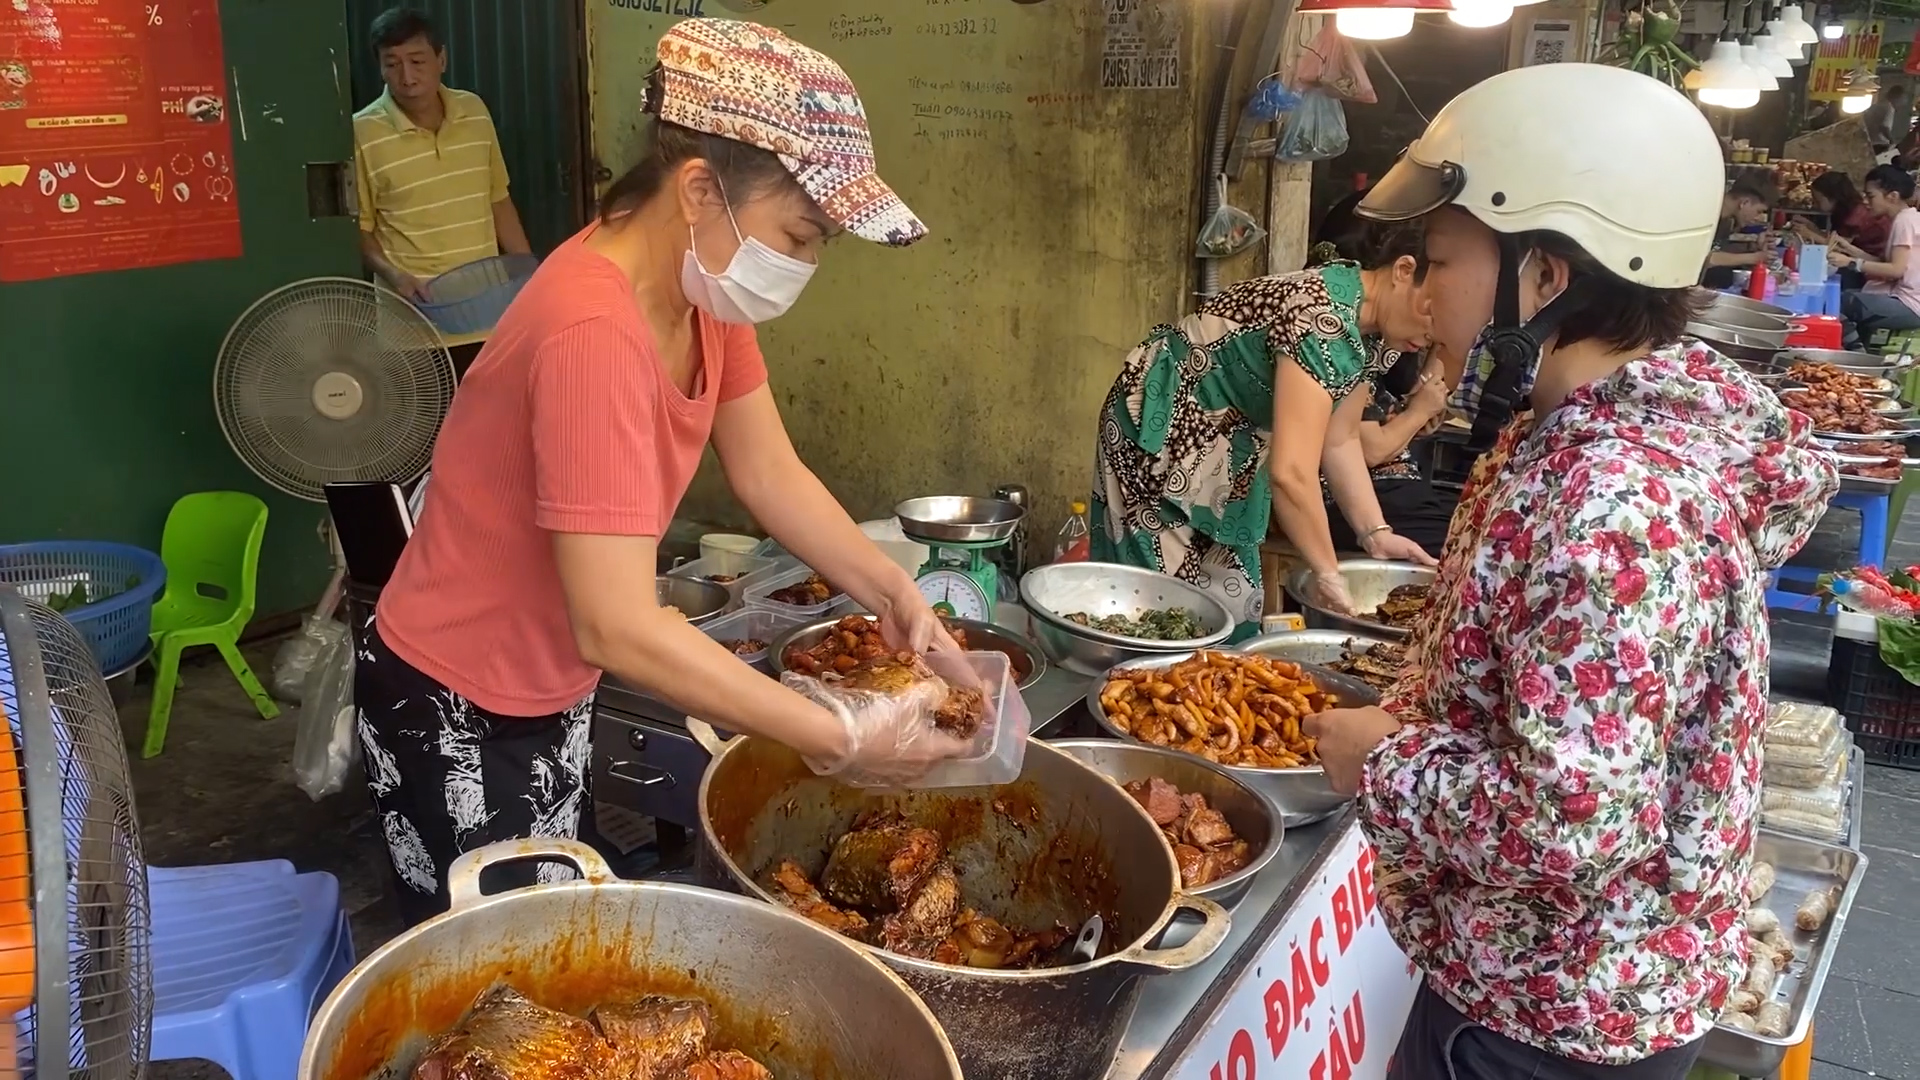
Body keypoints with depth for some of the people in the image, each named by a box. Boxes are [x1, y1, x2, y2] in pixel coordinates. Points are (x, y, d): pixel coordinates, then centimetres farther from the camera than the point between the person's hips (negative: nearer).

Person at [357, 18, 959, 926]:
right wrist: (837, 741, -31)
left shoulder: (699, 280, -7)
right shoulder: (594, 335, -34)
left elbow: (769, 473, 1)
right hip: (454, 713, -8)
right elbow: (620, 629, -36)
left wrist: (893, 594, -12)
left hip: (554, 690, 8)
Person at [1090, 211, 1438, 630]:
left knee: (1228, 602, 11)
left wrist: (1375, 533, -3)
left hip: (1224, 448, 9)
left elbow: (1339, 438, 6)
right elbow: (1290, 472, -36)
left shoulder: (1372, 329, -3)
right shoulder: (1326, 319, -32)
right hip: (1158, 428, -9)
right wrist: (1329, 576, -27)